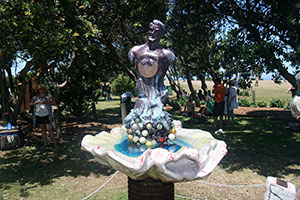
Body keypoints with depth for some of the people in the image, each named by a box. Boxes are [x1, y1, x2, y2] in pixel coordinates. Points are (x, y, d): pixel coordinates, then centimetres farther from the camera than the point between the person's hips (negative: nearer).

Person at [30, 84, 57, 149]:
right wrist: (36, 103, -30)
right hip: (38, 116, 4)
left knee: (50, 129, -7)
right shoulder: (35, 97, 4)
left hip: (47, 116, -4)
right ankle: (45, 143, 19)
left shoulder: (49, 96, -7)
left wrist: (46, 102, -36)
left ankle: (55, 143, 1)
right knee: (43, 130, 11)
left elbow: (54, 103, -20)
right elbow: (30, 103, -8)